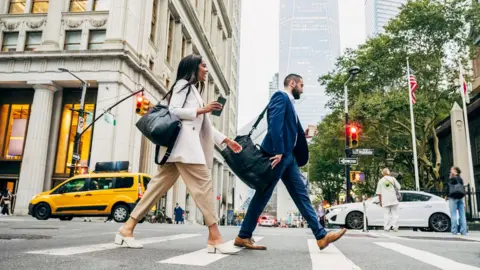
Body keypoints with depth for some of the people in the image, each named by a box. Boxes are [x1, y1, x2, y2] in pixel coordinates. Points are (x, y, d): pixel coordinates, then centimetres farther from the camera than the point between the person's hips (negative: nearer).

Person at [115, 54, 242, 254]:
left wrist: (227, 141, 24)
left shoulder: (194, 90, 31)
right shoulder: (183, 84, 4)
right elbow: (174, 110, -11)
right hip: (183, 142, -9)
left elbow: (205, 126, 28)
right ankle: (214, 238, -13)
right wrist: (202, 110, -11)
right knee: (203, 185, -13)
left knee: (159, 186, 3)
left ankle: (127, 228, 5)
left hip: (187, 144, 9)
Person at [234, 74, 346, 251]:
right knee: (263, 196, -4)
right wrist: (278, 151, -25)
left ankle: (321, 236, 10)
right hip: (278, 155, -10)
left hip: (288, 156, 10)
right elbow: (275, 123, -19)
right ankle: (243, 236, 5)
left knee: (301, 194, 6)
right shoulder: (280, 96, -5)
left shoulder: (289, 103, 24)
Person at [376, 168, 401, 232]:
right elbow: (399, 187, 2)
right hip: (393, 199, -1)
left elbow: (379, 192, 3)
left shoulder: (380, 181, 4)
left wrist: (380, 201, 9)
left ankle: (386, 228, 1)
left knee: (386, 214, 4)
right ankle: (394, 226, -3)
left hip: (385, 200, 1)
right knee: (395, 213, 7)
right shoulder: (392, 178, 1)